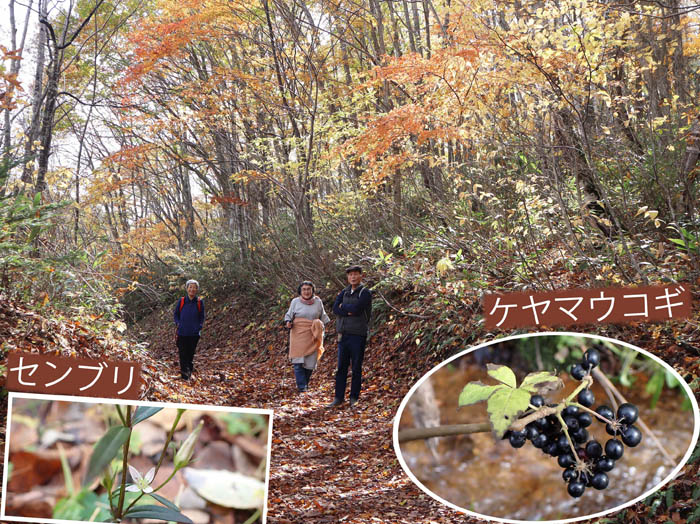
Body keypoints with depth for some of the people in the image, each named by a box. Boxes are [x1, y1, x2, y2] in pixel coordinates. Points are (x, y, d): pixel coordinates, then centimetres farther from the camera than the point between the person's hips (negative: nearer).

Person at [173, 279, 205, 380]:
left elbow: (202, 317, 10)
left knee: (191, 353, 7)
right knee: (183, 354, -3)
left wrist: (199, 327, -3)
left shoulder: (200, 302, 2)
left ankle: (189, 371, 22)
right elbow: (175, 314, 11)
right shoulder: (181, 301, 1)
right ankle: (184, 375, 0)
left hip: (194, 333, 0)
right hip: (182, 333, 0)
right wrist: (178, 323, -3)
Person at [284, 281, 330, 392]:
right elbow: (289, 315, 10)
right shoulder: (295, 301, 4)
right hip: (298, 334, -2)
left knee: (310, 362, -1)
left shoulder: (318, 302, 9)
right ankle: (302, 387, -7)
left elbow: (323, 316, 20)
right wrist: (288, 322, -9)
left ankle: (305, 383, 18)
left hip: (312, 336, 2)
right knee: (298, 362, -9)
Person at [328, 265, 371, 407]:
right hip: (343, 334, 4)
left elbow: (356, 308, -18)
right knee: (341, 367, 6)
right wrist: (349, 312, -15)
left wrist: (343, 306, -2)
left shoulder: (365, 293, -3)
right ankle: (339, 397, 11)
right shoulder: (344, 293, 13)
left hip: (358, 335, -4)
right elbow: (335, 309, -2)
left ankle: (354, 398, 11)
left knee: (356, 368, 2)